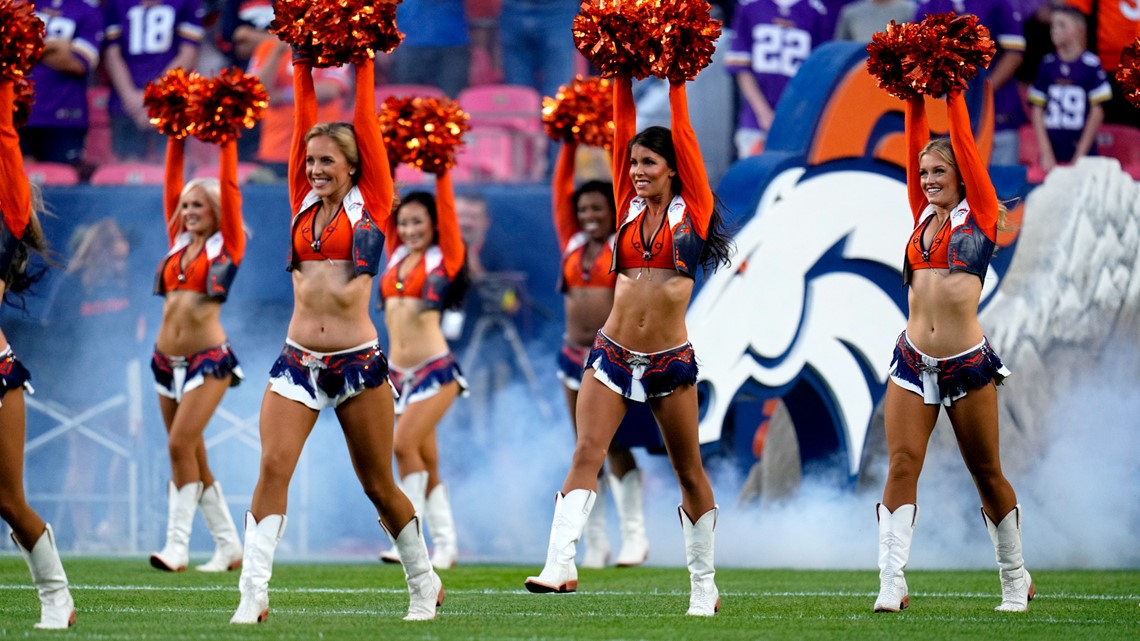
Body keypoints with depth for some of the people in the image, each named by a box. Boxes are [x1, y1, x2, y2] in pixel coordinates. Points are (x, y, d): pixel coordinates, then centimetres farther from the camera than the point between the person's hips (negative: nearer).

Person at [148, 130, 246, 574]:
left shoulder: (227, 245, -2)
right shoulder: (179, 242, 12)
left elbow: (229, 187, -7)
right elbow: (170, 185, 13)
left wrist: (227, 140, -4)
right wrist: (176, 139, 11)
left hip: (208, 359, -7)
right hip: (168, 361, 7)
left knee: (180, 444, -18)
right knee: (192, 456, 8)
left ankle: (177, 545, -17)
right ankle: (229, 546, 15)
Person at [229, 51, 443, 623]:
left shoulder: (370, 205, 1)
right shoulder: (304, 204, 11)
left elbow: (365, 123, 0)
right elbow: (303, 124, 9)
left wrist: (364, 64, 5)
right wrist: (304, 66, 9)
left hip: (358, 360, -3)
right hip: (298, 358, 3)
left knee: (378, 485, 6)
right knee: (273, 467, -13)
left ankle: (425, 586, 24)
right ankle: (253, 595, -17)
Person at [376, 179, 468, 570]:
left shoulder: (444, 258, -1)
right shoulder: (397, 257, 13)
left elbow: (446, 206, -8)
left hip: (435, 370, -6)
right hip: (398, 372, 6)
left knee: (404, 444, -19)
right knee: (425, 461, 7)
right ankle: (446, 546, 11)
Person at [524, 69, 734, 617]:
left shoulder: (693, 210, 0)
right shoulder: (630, 207, 8)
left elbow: (683, 134, -3)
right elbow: (621, 133, 4)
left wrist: (677, 82, 1)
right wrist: (623, 80, 3)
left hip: (670, 360, -3)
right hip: (613, 353, 3)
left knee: (689, 471, 7)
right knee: (586, 454, -14)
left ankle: (704, 586, 17)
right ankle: (560, 566, -26)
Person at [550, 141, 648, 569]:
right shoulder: (573, 244, 11)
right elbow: (561, 191, 10)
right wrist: (568, 147, 9)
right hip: (574, 354, 5)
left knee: (615, 444, -10)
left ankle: (634, 535, -4)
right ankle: (594, 542, 7)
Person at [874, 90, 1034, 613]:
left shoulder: (979, 213, 1)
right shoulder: (923, 215, 12)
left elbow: (964, 144, -3)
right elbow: (915, 147, 8)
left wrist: (953, 96, 0)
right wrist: (915, 99, 7)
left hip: (967, 363, -4)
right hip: (913, 360, 4)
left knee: (986, 473, 7)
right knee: (902, 465, -10)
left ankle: (1015, 581, 22)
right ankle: (891, 584, -16)